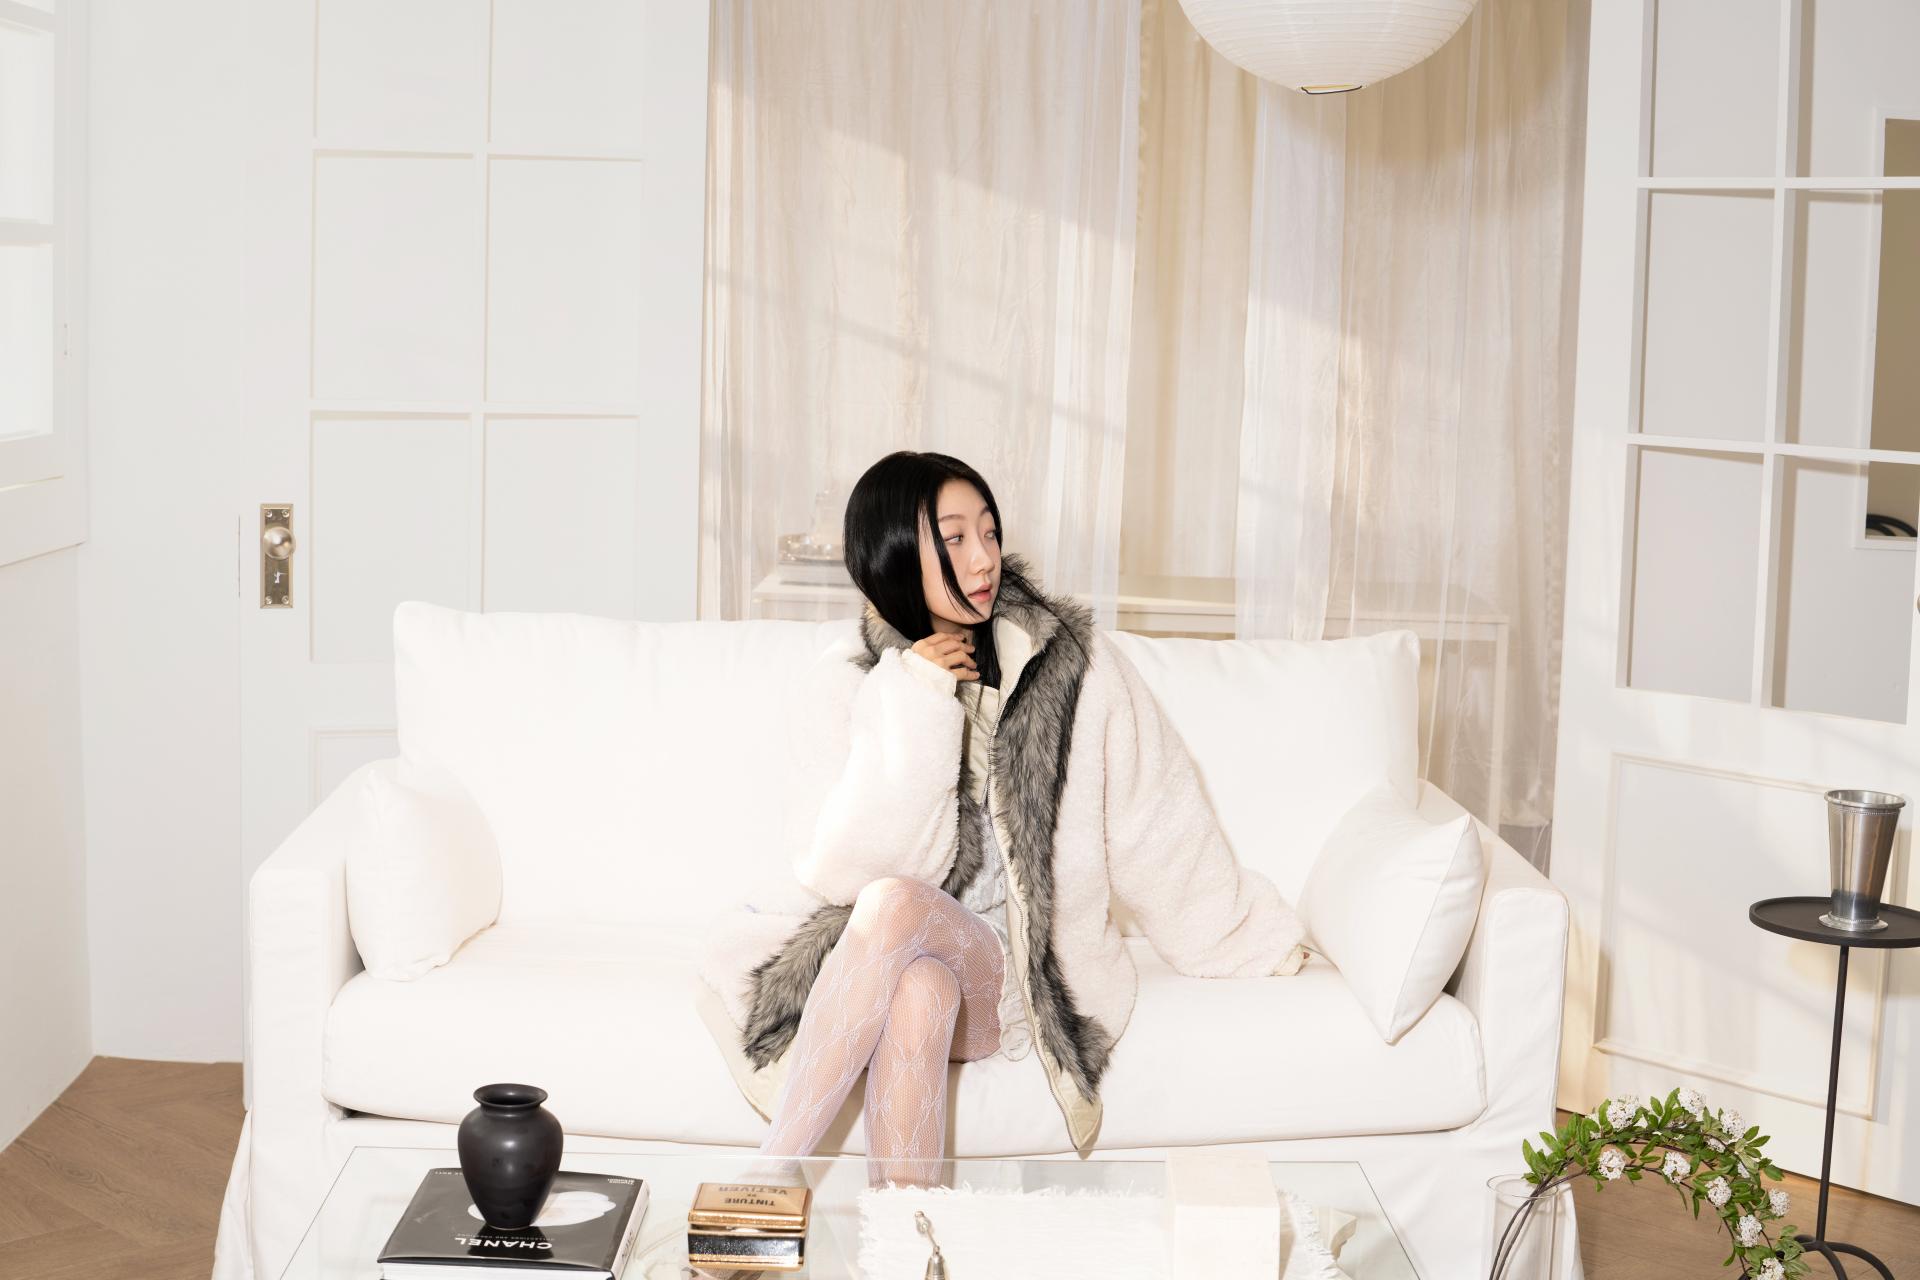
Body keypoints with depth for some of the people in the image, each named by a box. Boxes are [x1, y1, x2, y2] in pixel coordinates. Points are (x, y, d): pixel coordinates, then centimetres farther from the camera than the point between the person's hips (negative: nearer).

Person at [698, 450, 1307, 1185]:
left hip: (1022, 970, -1)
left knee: (894, 905, -32)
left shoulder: (1069, 662, -1)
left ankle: (769, 1175, -31)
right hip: (905, 956, 1)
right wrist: (916, 706, -15)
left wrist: (1260, 941, 14)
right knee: (920, 991, -36)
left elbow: (1154, 821, 8)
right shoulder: (860, 686, 2)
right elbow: (840, 867, -10)